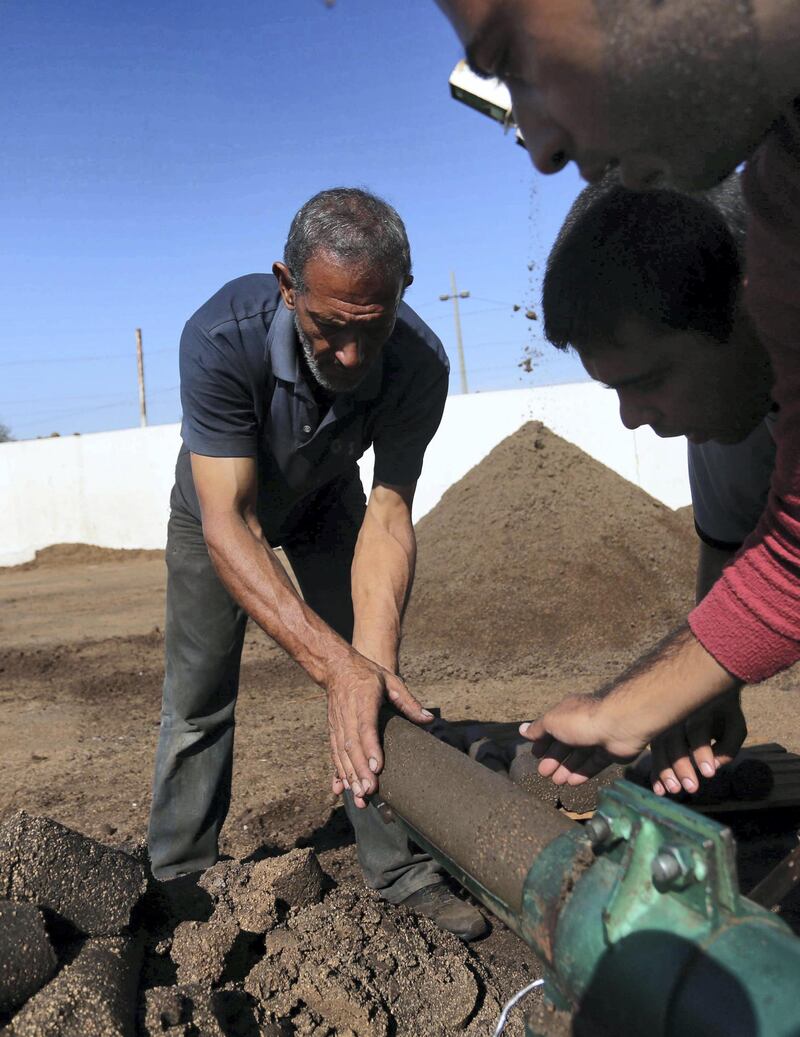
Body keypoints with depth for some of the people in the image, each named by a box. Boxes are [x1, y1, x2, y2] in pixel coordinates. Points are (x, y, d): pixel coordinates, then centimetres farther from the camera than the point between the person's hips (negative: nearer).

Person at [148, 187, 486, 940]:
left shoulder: (419, 364, -33)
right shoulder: (222, 338, -41)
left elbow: (387, 520, -34)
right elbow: (228, 525, -45)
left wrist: (371, 664, -50)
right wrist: (336, 664, -57)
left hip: (326, 503, 2)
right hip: (220, 503, -1)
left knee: (373, 665, -3)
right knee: (197, 700, 2)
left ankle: (399, 869, 13)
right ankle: (176, 883, 22)